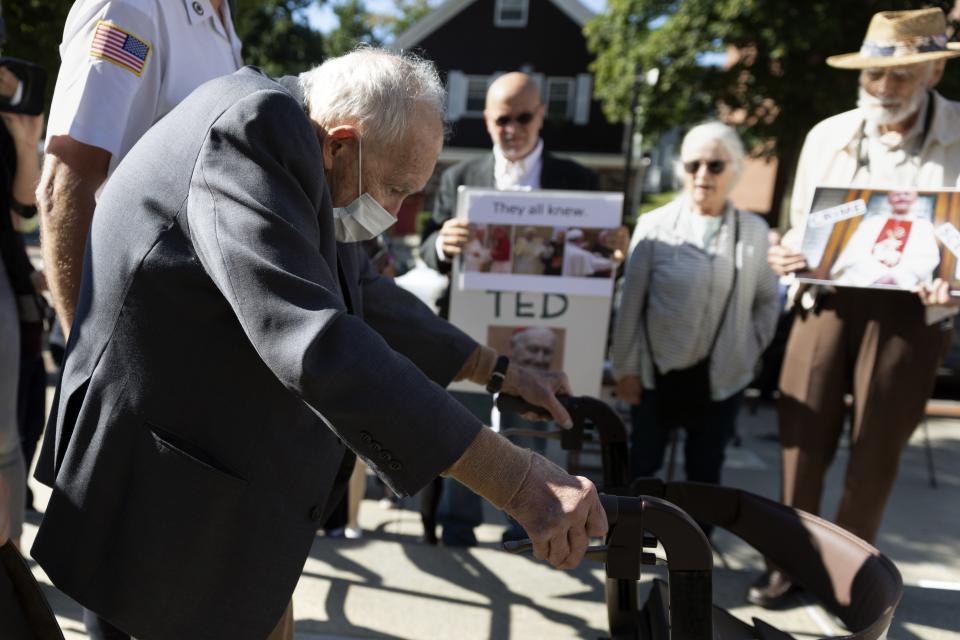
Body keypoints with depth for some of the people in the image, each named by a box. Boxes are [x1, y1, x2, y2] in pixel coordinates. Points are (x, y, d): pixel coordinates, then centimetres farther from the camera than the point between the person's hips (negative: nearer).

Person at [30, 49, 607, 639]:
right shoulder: (253, 130, -23)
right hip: (167, 503, -8)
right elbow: (314, 343, -34)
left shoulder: (311, 171, 6)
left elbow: (369, 297, 16)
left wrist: (499, 372, 16)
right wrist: (519, 481, -33)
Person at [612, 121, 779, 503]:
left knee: (705, 471, 14)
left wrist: (751, 350, 1)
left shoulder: (755, 231, -1)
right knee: (642, 464, 12)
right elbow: (631, 302, -5)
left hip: (722, 377, 2)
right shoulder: (655, 225, -9)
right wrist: (626, 368, -4)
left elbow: (768, 299, 11)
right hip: (657, 372, -1)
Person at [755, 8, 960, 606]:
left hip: (908, 313, -2)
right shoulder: (826, 135, 6)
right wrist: (786, 254, -8)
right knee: (802, 438, 6)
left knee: (876, 452, 9)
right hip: (827, 303, 3)